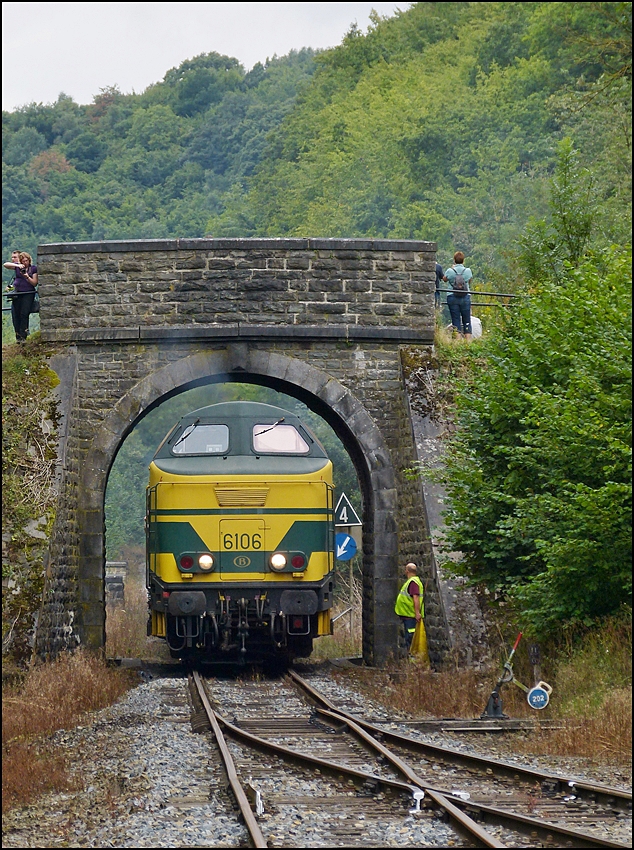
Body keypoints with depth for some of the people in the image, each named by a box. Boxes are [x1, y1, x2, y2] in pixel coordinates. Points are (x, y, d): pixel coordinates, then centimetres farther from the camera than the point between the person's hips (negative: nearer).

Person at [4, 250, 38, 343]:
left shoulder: (33, 268, 5)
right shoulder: (17, 267, 9)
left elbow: (35, 283, 2)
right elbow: (5, 265, -5)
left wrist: (27, 277, -14)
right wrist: (17, 265, -17)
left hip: (28, 293, -3)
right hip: (17, 293, 3)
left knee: (24, 314, -14)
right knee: (15, 315, -4)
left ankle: (23, 336, -11)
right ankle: (18, 336, 3)